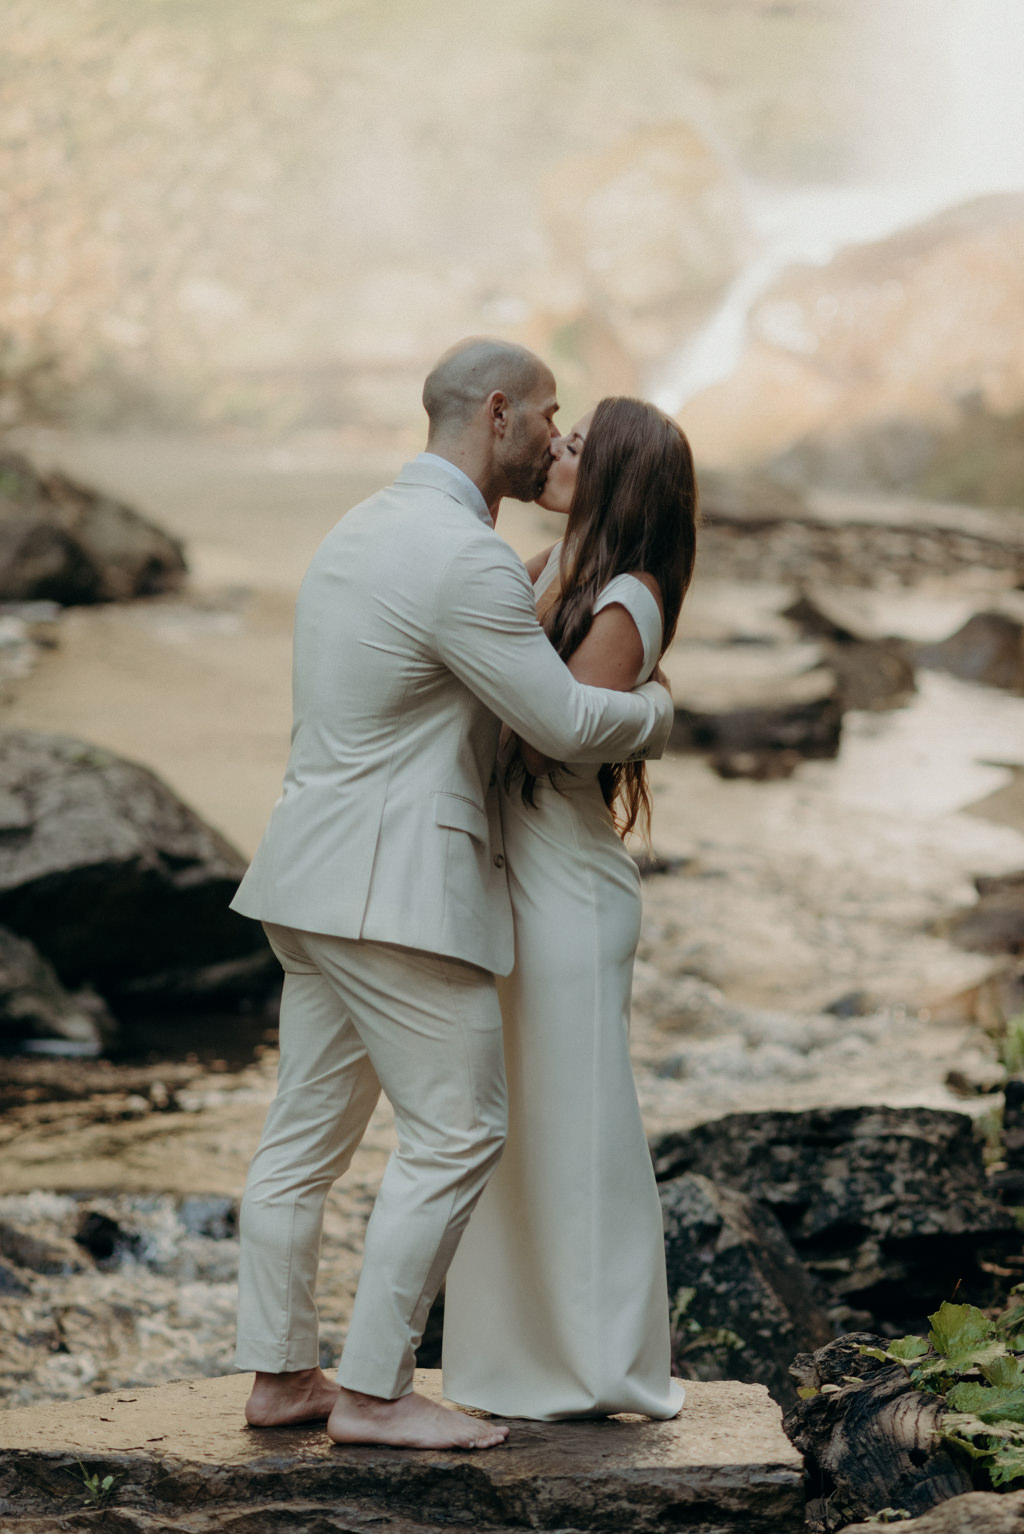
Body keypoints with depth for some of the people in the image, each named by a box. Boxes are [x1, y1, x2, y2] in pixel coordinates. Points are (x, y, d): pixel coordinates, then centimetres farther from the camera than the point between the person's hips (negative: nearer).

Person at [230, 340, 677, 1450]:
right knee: (456, 1134, -3)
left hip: (318, 881, 10)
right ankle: (373, 1392, 0)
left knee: (308, 1131, 12)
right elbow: (563, 721, -12)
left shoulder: (362, 530, 15)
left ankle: (278, 1372, 19)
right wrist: (654, 713, 9)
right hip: (396, 889, -10)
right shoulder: (465, 558, -17)